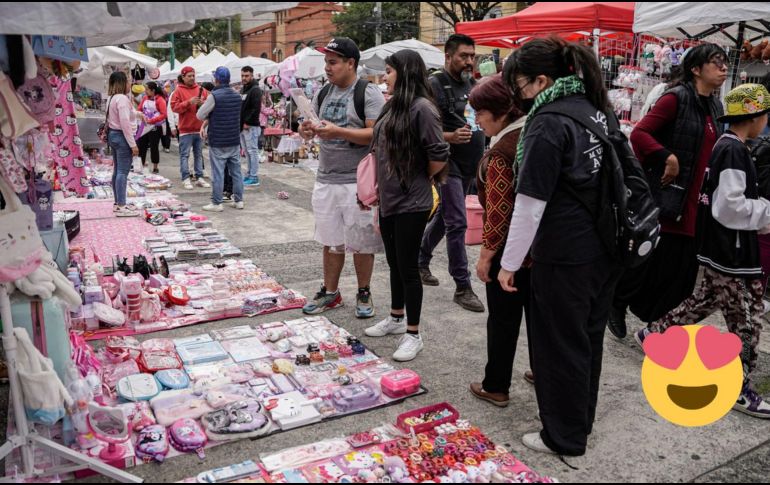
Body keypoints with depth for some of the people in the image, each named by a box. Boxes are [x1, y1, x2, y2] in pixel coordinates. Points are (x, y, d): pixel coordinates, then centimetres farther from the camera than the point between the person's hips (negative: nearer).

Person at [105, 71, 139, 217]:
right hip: (122, 136, -10)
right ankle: (121, 207, -10)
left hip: (113, 134, 10)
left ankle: (118, 203, 21)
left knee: (117, 171, 14)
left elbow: (118, 118, 12)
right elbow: (125, 123, -21)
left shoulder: (111, 98, 15)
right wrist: (133, 144, -20)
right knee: (123, 172, -9)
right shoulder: (122, 98, -15)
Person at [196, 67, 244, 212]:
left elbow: (200, 115, -8)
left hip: (218, 142, -6)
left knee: (218, 173, -1)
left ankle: (216, 203, 3)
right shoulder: (237, 95, 6)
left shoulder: (214, 96, -13)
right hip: (235, 141, 6)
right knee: (236, 171, 10)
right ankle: (238, 200, 15)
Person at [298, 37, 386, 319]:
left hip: (358, 182, -6)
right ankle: (330, 292, 26)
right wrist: (307, 131, -7)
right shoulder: (323, 94, 11)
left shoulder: (368, 94, -8)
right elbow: (312, 129, 18)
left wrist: (338, 131, -25)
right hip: (326, 180, 6)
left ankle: (364, 294, 21)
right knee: (330, 241, 13)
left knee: (361, 243, 5)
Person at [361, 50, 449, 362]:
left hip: (411, 202, -8)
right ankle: (396, 319, 36)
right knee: (394, 263, 19)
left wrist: (420, 181, -2)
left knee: (407, 267, 0)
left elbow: (439, 155, -18)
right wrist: (379, 186, 13)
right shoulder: (393, 106, 10)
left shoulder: (421, 108, -16)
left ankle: (413, 335, 13)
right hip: (389, 199, 8)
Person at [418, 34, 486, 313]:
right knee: (457, 224, -8)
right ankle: (463, 287, -1)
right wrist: (451, 137, -31)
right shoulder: (435, 85, -11)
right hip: (448, 164, -8)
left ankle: (421, 261, 35)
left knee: (444, 217, 17)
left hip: (469, 165, 8)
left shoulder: (471, 84, 13)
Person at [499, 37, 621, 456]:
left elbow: (530, 204, -19)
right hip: (606, 250, 9)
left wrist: (510, 263, -12)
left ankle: (564, 438, 23)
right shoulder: (596, 109, 9)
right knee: (588, 338, 21)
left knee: (559, 346, 7)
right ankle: (582, 420, 39)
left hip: (565, 256, -8)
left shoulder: (549, 122, -17)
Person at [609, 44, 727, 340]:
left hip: (695, 205, 8)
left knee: (683, 271, 8)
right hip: (667, 199, -7)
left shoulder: (715, 108, 16)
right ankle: (616, 301, 25)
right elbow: (639, 133, -16)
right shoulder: (676, 98, -8)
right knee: (653, 263, 0)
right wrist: (667, 157, -23)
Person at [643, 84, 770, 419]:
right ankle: (738, 388, 12)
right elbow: (729, 208, -24)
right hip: (731, 253, -10)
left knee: (706, 300, 22)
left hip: (720, 249, 10)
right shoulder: (735, 152, -19)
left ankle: (654, 334, 31)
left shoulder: (724, 147, 10)